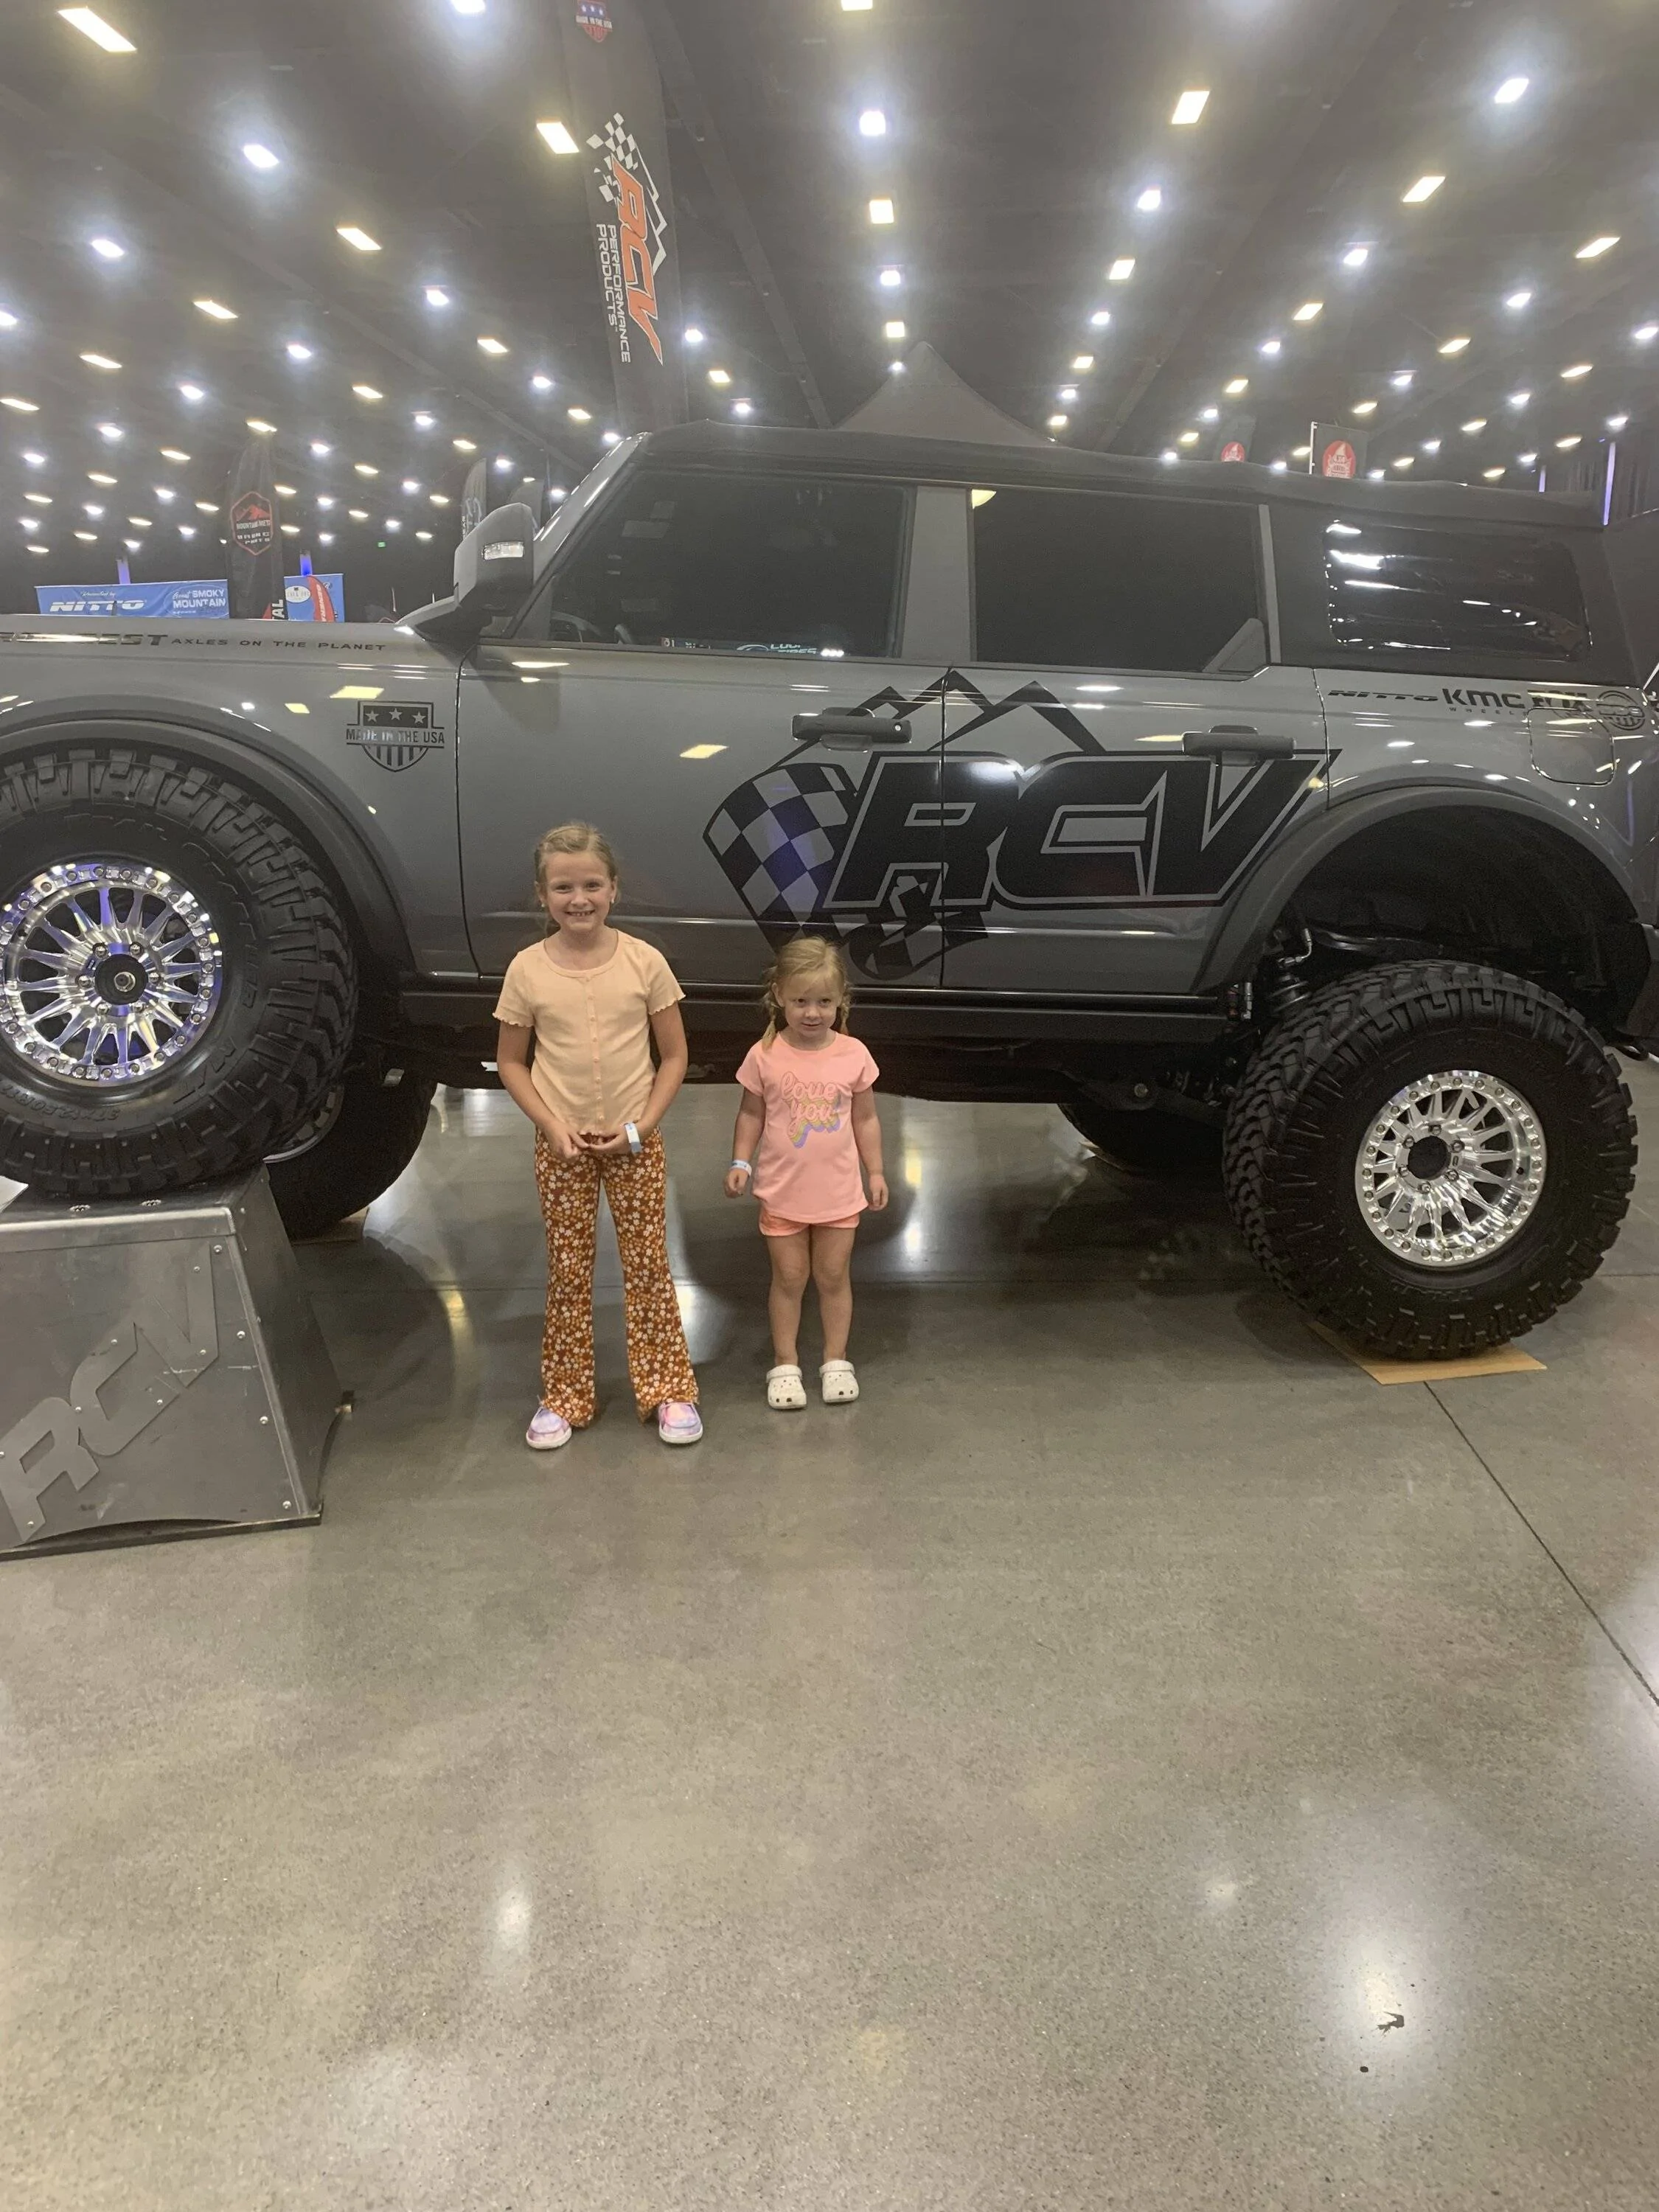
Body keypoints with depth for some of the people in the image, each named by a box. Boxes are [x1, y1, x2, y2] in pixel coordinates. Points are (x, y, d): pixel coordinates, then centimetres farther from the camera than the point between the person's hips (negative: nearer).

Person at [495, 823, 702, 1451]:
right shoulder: (528, 970, -7)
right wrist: (551, 1124, -11)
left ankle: (668, 1390, 20)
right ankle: (563, 1397, 23)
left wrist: (642, 1124, -12)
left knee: (648, 1267, 7)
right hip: (562, 1145, 1)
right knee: (568, 1273, 10)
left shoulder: (644, 962, -9)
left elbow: (673, 1055, -2)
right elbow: (511, 1061, 1)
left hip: (634, 1142, 0)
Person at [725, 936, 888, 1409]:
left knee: (834, 1278, 13)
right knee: (789, 1279, 11)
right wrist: (740, 1162, -10)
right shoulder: (765, 1056, -10)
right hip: (782, 1192, -1)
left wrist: (876, 1172, 4)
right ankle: (785, 1366, 24)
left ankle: (836, 1362, 28)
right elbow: (751, 1114, 0)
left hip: (839, 1192, 1)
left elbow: (865, 1118, 3)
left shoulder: (853, 1054, -7)